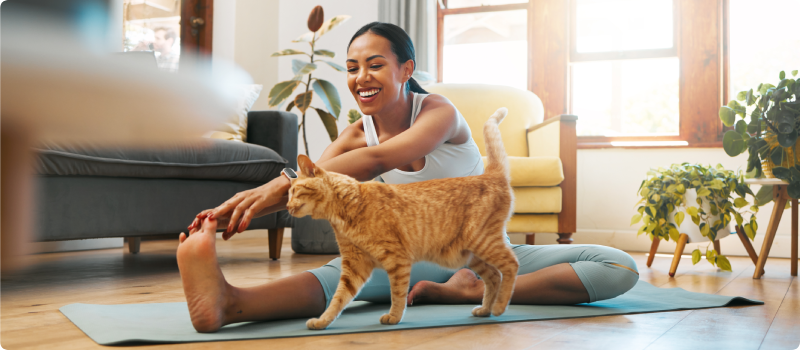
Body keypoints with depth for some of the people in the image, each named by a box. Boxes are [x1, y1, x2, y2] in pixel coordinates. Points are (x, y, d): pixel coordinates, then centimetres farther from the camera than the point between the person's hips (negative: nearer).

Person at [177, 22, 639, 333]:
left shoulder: (440, 112, -16)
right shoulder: (358, 133, 0)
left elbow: (379, 160, -38)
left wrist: (283, 184, -51)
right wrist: (241, 207, -40)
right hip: (421, 257, 2)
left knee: (620, 267, -25)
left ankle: (472, 291, -41)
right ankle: (231, 302, -61)